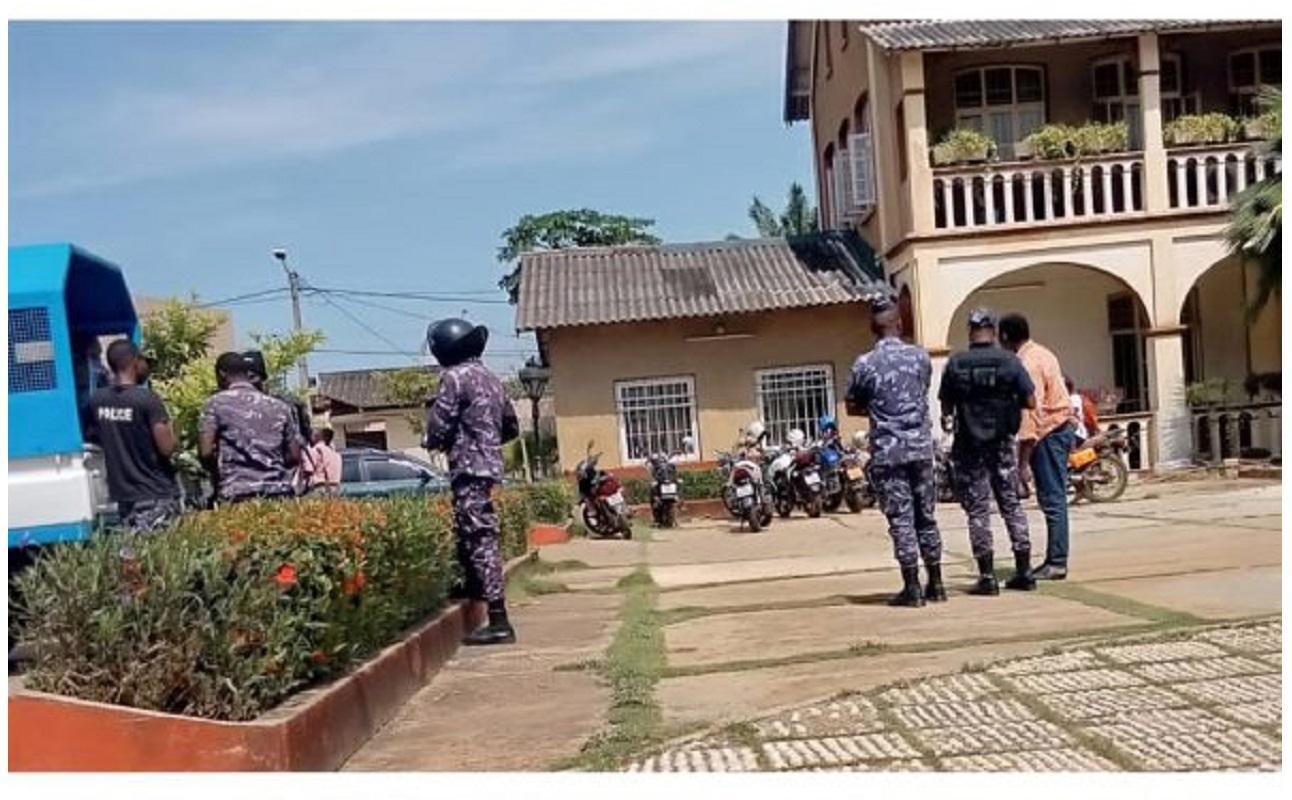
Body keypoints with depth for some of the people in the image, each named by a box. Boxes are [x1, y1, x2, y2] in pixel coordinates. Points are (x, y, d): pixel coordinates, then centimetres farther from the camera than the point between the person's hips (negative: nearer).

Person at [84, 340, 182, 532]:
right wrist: (170, 430, 2)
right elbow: (167, 447, -17)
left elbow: (92, 437, 17)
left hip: (123, 495, 6)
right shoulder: (147, 399, -15)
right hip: (156, 495, -6)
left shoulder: (96, 400, 4)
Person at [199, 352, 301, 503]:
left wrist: (219, 472, 13)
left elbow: (206, 452, -5)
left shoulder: (216, 403, 3)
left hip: (237, 495, -3)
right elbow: (294, 456, 9)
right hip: (279, 493, 3)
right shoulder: (279, 406, 13)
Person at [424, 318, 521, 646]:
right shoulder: (490, 378, 16)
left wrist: (434, 442, 9)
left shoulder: (455, 377, -9)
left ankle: (498, 621, -12)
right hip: (491, 465, 9)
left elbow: (438, 428, -13)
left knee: (479, 540, -10)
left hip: (468, 469, -9)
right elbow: (512, 427, 22)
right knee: (483, 536, 18)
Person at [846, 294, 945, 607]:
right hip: (920, 445, 3)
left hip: (887, 451, -3)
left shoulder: (864, 364, -7)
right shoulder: (920, 356, 2)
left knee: (901, 519, 1)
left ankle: (912, 588, 3)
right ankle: (935, 584, 19)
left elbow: (852, 407, 5)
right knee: (926, 516, 12)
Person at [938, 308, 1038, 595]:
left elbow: (946, 406, -1)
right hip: (1002, 443, 1)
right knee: (1012, 505, 12)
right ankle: (1024, 572, 14)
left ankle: (987, 576, 3)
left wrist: (947, 420, 21)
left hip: (968, 445, -1)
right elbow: (1030, 402, -5)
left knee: (977, 510, 3)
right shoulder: (1010, 361, -5)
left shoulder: (955, 364, -6)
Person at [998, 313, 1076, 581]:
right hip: (1060, 427, 10)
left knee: (1052, 499, -7)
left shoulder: (1027, 364, -17)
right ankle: (1055, 559, 17)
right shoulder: (1041, 354, 14)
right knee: (1054, 497, 12)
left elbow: (1031, 412, -22)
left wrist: (1023, 461, -22)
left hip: (1047, 433, -10)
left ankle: (1056, 563, -3)